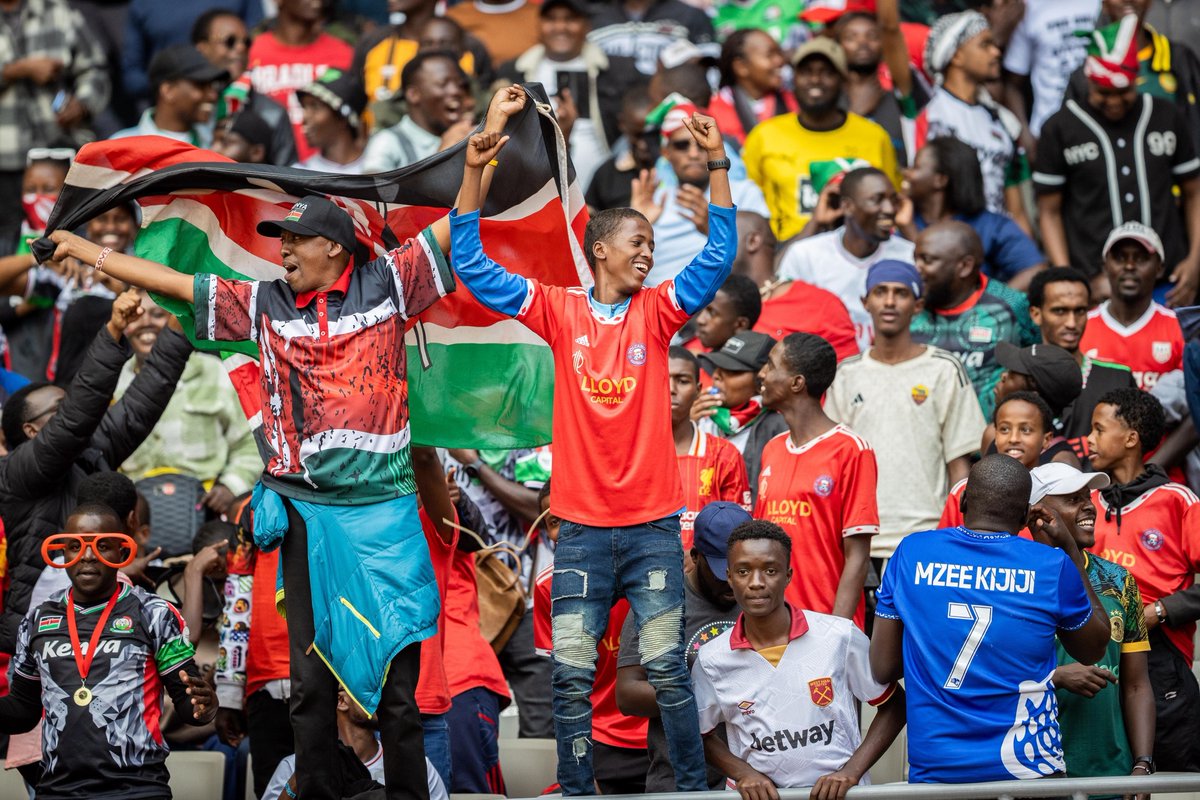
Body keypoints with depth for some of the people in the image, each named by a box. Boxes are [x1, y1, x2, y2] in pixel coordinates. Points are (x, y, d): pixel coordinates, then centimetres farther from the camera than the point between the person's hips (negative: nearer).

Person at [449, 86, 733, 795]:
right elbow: (472, 266, -1)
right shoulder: (561, 312, 3)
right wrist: (475, 172, -10)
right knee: (571, 676, 0)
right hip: (584, 526, 0)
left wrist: (718, 164, -13)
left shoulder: (656, 313, 5)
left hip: (653, 523, 0)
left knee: (668, 669, -1)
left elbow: (720, 256, -4)